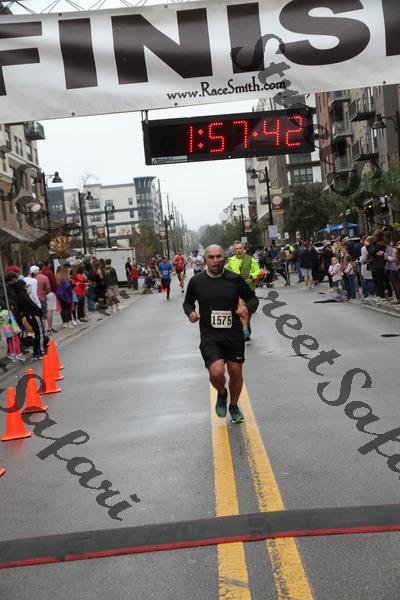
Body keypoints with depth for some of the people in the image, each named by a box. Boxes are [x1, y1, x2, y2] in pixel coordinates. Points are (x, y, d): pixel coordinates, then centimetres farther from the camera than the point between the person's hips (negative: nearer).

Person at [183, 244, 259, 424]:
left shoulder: (235, 279, -5)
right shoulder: (196, 281, -3)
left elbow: (253, 298, 7)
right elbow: (188, 302, 14)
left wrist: (247, 308, -15)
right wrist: (190, 312, -8)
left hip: (234, 334, 1)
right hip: (209, 336, -1)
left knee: (236, 372, 10)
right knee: (217, 372, -19)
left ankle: (234, 406, 37)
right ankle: (221, 394, 17)